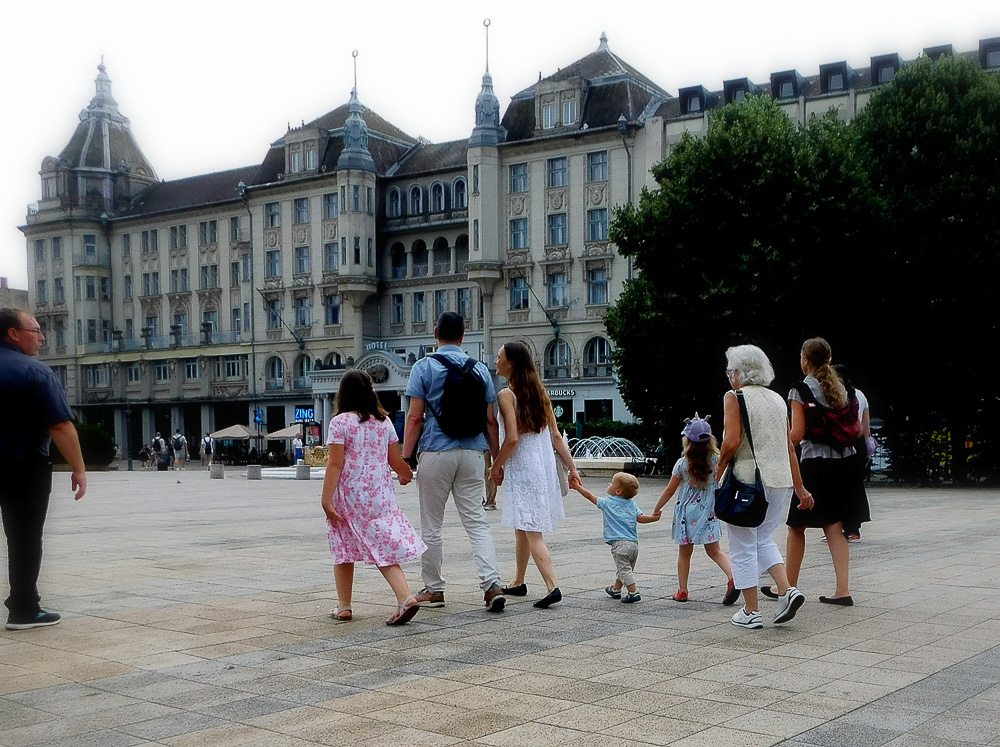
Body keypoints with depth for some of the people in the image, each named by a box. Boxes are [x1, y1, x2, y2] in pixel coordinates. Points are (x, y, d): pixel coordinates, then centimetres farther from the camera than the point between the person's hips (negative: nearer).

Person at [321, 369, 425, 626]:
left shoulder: (340, 422, -6)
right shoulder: (384, 422, 6)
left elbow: (335, 464, -12)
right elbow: (395, 461, 9)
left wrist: (326, 500, -11)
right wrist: (407, 475, 31)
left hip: (349, 495, -3)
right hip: (380, 495, 3)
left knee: (344, 549, 10)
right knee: (385, 550, 4)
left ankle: (343, 606, 16)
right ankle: (406, 597, -13)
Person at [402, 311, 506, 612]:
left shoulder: (424, 367, -3)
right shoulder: (480, 370, 8)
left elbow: (415, 417, -8)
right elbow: (490, 421, 7)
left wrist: (406, 458, -4)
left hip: (436, 453, -3)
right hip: (472, 453, 3)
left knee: (431, 525, 8)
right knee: (476, 522, 3)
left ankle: (433, 589, 16)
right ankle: (492, 584, -10)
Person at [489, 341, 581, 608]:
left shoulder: (506, 395, -12)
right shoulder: (539, 392, 9)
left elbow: (512, 439, -20)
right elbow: (556, 435, 8)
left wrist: (496, 466, -7)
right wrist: (572, 467, 8)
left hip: (521, 469, -8)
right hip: (544, 466, 8)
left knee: (531, 531, -8)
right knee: (522, 528, 20)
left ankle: (552, 586, -18)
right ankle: (518, 582, 30)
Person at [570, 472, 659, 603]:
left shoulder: (607, 502, 5)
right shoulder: (632, 504, 13)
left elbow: (590, 496, 17)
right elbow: (640, 518, -2)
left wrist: (578, 486, 29)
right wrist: (653, 518, 2)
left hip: (619, 543, -6)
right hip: (634, 543, 6)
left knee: (624, 570, -6)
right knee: (624, 568, 21)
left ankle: (634, 592, -15)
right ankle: (616, 589, 38)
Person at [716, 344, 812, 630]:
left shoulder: (734, 397, -6)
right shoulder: (777, 399, 12)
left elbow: (731, 442, -18)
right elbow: (789, 448, 11)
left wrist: (718, 472, -4)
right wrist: (800, 488, 13)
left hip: (748, 479, -6)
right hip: (781, 479, 6)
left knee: (743, 546, 5)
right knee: (764, 539, 21)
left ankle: (751, 612, 9)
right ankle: (786, 590, 3)